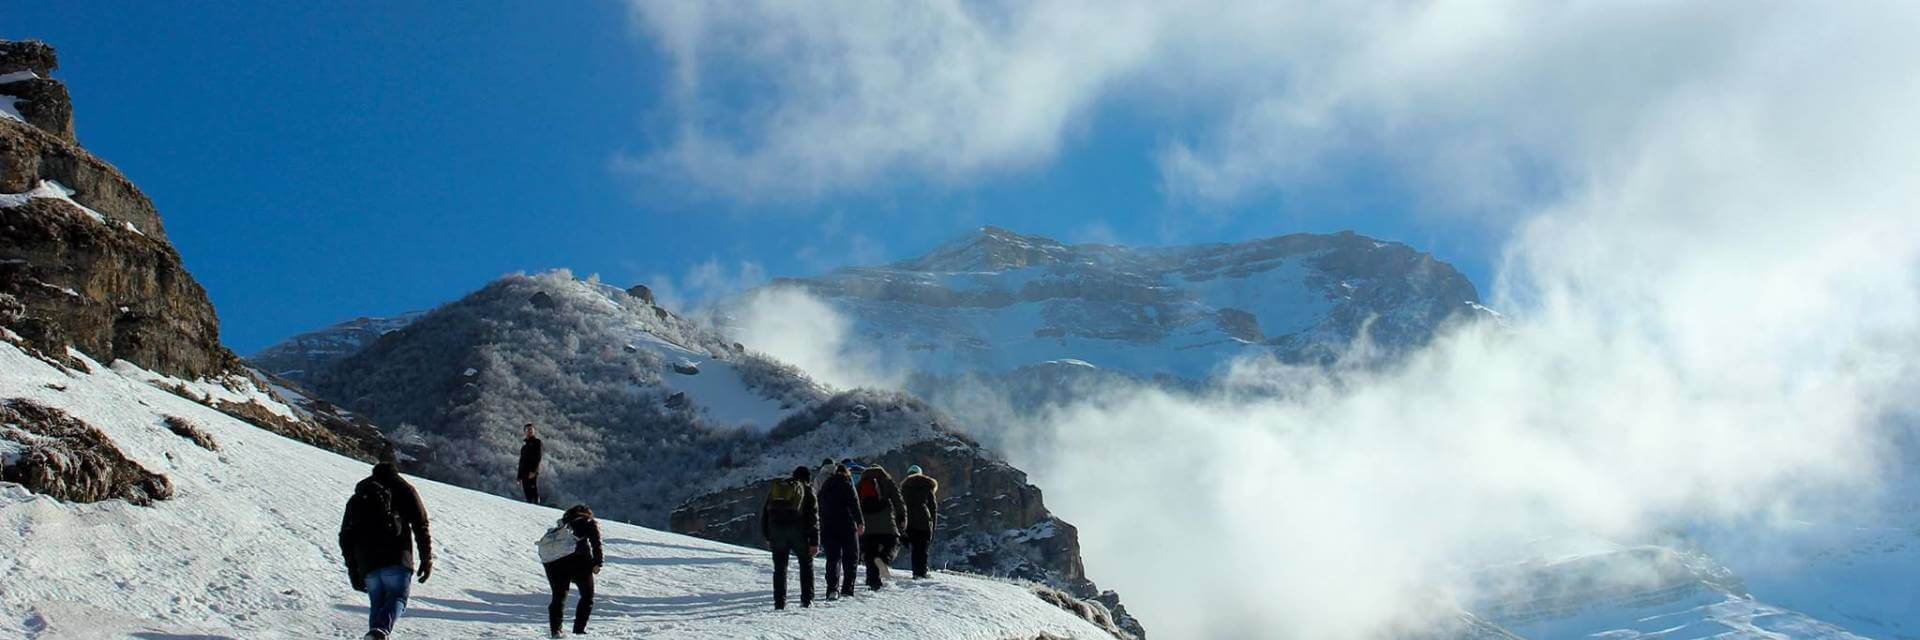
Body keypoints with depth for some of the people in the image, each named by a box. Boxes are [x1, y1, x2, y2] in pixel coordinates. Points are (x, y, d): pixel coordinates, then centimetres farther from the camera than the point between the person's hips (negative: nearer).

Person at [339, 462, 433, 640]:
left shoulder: (357, 498, 25)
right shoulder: (404, 489, 15)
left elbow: (345, 538, 21)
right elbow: (421, 525, 4)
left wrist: (353, 573, 23)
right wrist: (427, 560, 4)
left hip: (367, 565, 3)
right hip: (397, 559, -3)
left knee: (377, 603, 13)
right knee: (397, 598, -4)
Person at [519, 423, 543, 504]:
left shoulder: (537, 441, 2)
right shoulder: (524, 444, 23)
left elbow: (538, 457, -10)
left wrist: (533, 471, -21)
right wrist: (519, 477, 18)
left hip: (533, 472, -7)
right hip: (524, 473, 7)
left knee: (534, 493, -14)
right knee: (528, 495, 3)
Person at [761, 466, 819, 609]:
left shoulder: (775, 487, 17)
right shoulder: (806, 491, 7)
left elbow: (765, 513, 17)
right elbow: (813, 518, 0)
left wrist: (767, 537, 20)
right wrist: (815, 542, -1)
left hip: (776, 531, 2)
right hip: (797, 532, -2)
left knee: (779, 567, 10)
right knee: (806, 563, 13)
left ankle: (780, 602, 4)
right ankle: (807, 599, 7)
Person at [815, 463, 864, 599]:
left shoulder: (825, 485, 19)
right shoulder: (846, 482, 2)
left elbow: (819, 508, 21)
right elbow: (854, 502, -11)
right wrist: (860, 522, -15)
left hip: (827, 527, 4)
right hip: (846, 525, -4)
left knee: (832, 558, 3)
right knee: (851, 557, 5)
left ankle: (832, 588, -14)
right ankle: (847, 589, -2)